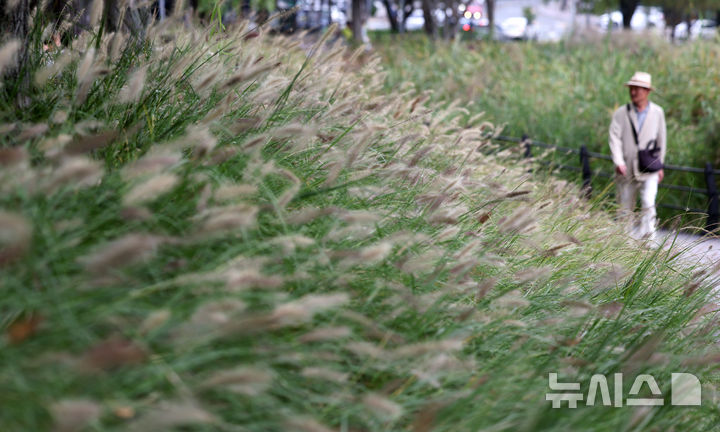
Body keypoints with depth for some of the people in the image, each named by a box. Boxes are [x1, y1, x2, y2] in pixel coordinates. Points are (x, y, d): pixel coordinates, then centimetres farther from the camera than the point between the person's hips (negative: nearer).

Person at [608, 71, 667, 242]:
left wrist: (660, 165, 17)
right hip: (626, 170, 1)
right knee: (625, 209, 6)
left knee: (648, 202, -19)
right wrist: (618, 162, -21)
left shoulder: (657, 112, 5)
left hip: (649, 170, -1)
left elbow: (661, 139, 14)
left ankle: (647, 238, -16)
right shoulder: (621, 113, 1)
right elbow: (615, 138, -7)